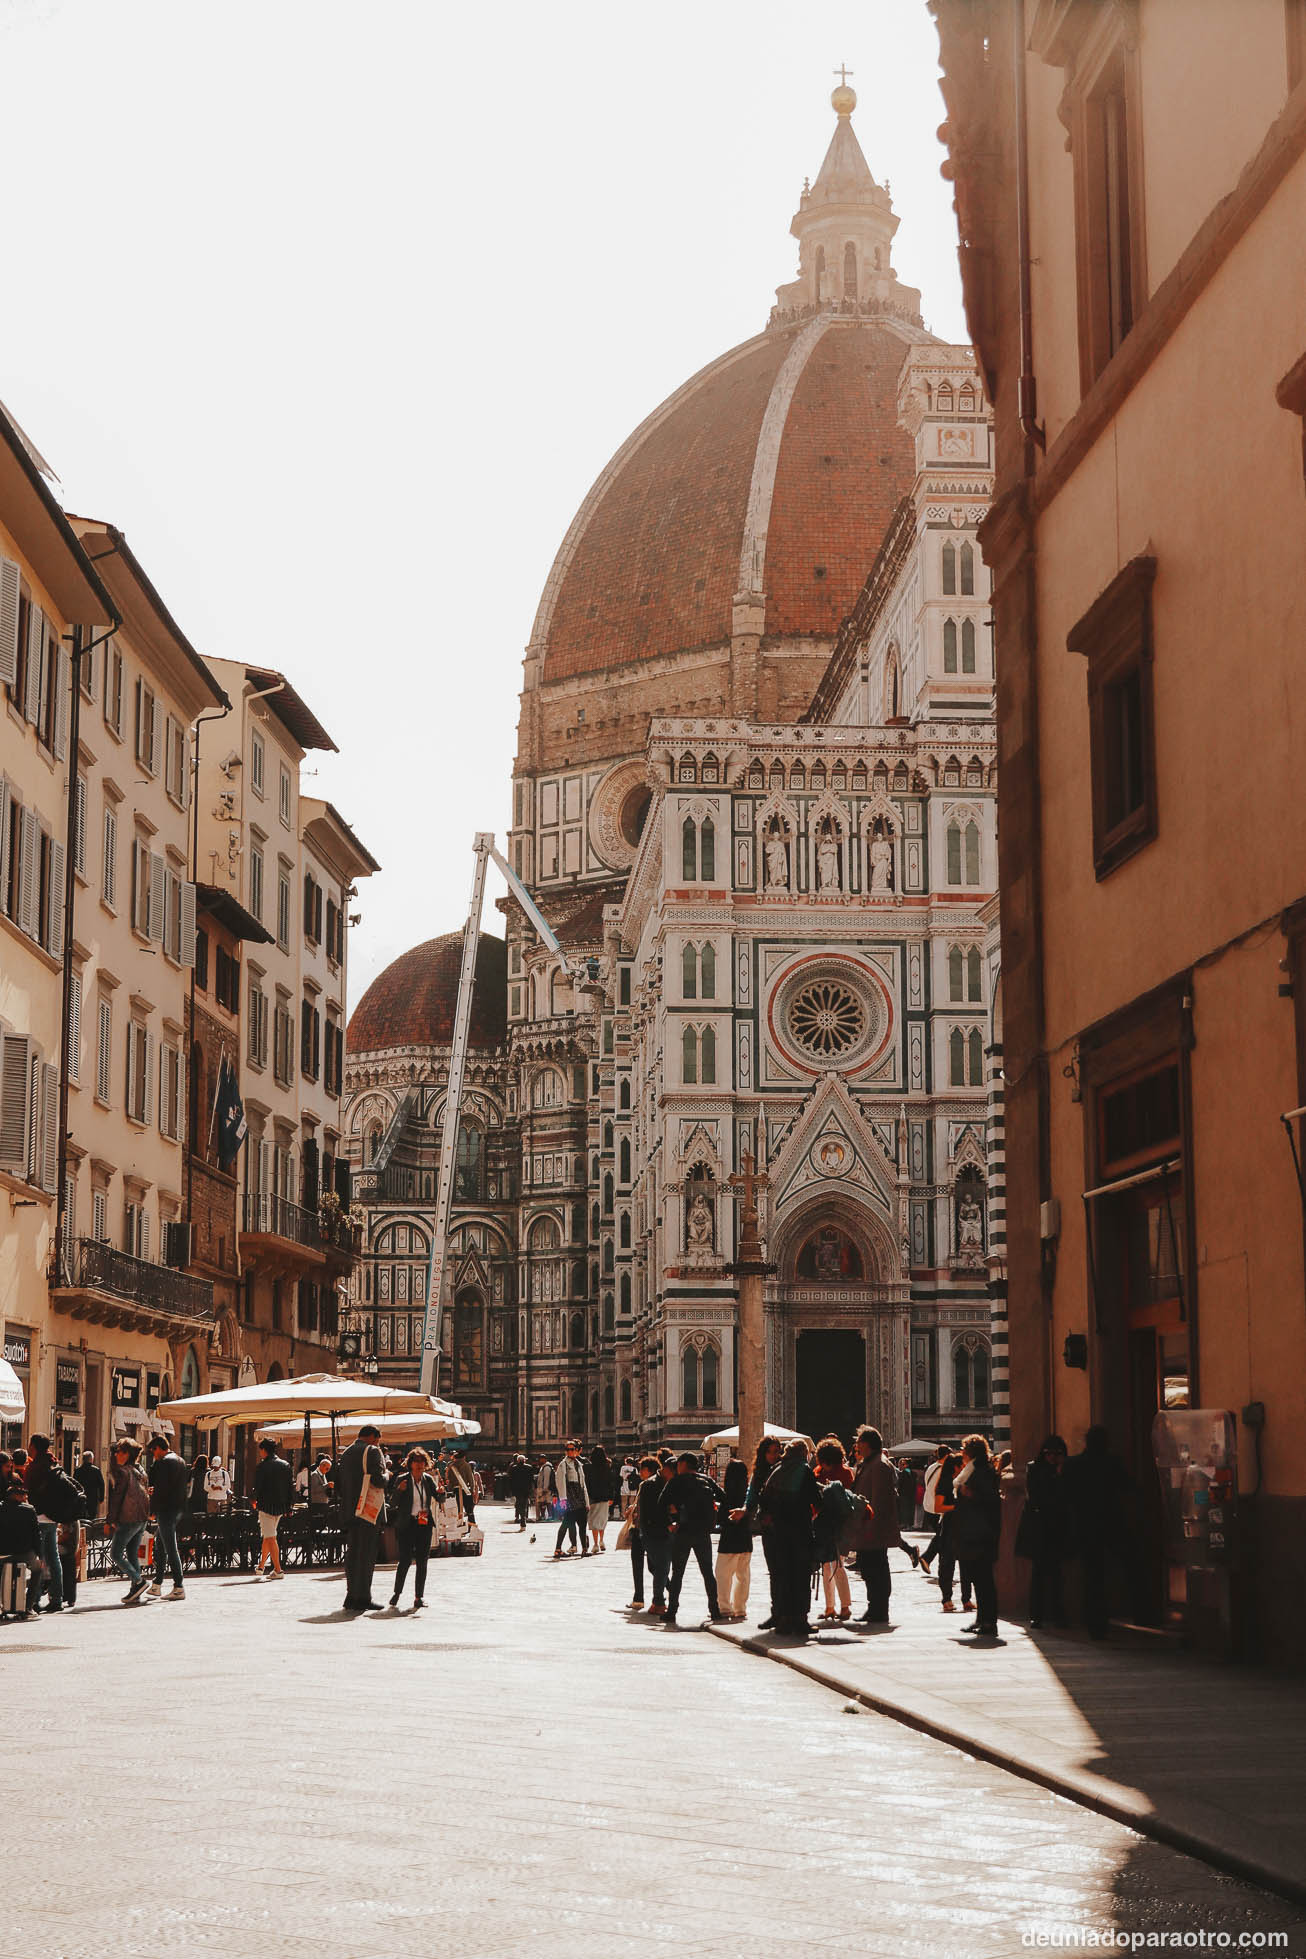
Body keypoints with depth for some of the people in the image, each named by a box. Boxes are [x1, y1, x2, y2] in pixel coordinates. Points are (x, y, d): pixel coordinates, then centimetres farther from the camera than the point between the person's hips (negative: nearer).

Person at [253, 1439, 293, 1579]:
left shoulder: (263, 1466, -11)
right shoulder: (285, 1465, 7)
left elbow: (257, 1486, -10)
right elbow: (290, 1487, 8)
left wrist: (255, 1500, 9)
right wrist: (288, 1505, 14)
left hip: (267, 1505, -6)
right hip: (281, 1505, 6)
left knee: (270, 1538, -3)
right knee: (267, 1537, 20)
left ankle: (277, 1570, -7)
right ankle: (260, 1566, 28)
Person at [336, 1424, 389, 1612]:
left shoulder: (346, 1454, 15)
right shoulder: (372, 1452, -8)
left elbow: (338, 1485, 15)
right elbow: (378, 1480, -18)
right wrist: (386, 1476, 2)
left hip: (349, 1511, 7)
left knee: (352, 1554, 11)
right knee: (366, 1554, -4)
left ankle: (352, 1596, 14)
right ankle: (363, 1598, -4)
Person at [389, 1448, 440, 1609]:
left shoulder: (428, 1479, 7)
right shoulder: (402, 1479, -5)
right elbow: (393, 1505, -6)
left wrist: (440, 1492, -11)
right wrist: (399, 1491, -24)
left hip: (424, 1525, 4)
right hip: (406, 1525, -4)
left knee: (422, 1562, 3)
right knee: (405, 1560, -9)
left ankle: (419, 1596, 11)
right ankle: (397, 1593, 9)